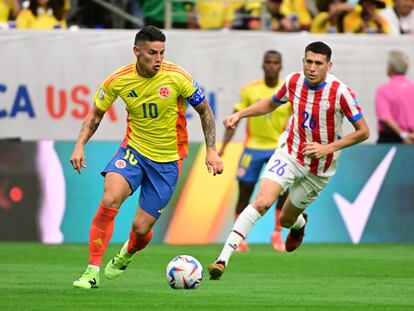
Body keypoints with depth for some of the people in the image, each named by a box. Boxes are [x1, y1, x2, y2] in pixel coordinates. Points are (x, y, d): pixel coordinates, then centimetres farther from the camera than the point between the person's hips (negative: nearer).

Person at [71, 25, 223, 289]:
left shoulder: (177, 77, -15)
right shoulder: (118, 80, -10)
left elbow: (204, 110, -1)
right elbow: (96, 114, 6)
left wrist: (211, 150, -8)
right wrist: (80, 145, -8)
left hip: (168, 161, -1)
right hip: (133, 149, 1)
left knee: (141, 228, -1)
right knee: (110, 200, -27)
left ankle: (127, 255, 38)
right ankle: (92, 272, -20)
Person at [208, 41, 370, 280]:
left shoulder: (340, 92, -20)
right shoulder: (294, 81, -8)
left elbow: (363, 132, -13)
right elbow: (271, 103, 14)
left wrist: (328, 148, -22)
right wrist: (240, 114, 1)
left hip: (319, 168, -1)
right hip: (289, 153, 1)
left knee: (287, 220, 12)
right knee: (262, 202, -23)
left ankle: (300, 222, 54)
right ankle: (223, 259, -26)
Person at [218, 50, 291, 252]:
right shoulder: (250, 90, -3)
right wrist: (223, 147, -8)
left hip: (279, 147, 0)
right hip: (253, 147, 0)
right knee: (245, 192, 2)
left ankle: (277, 234, 2)